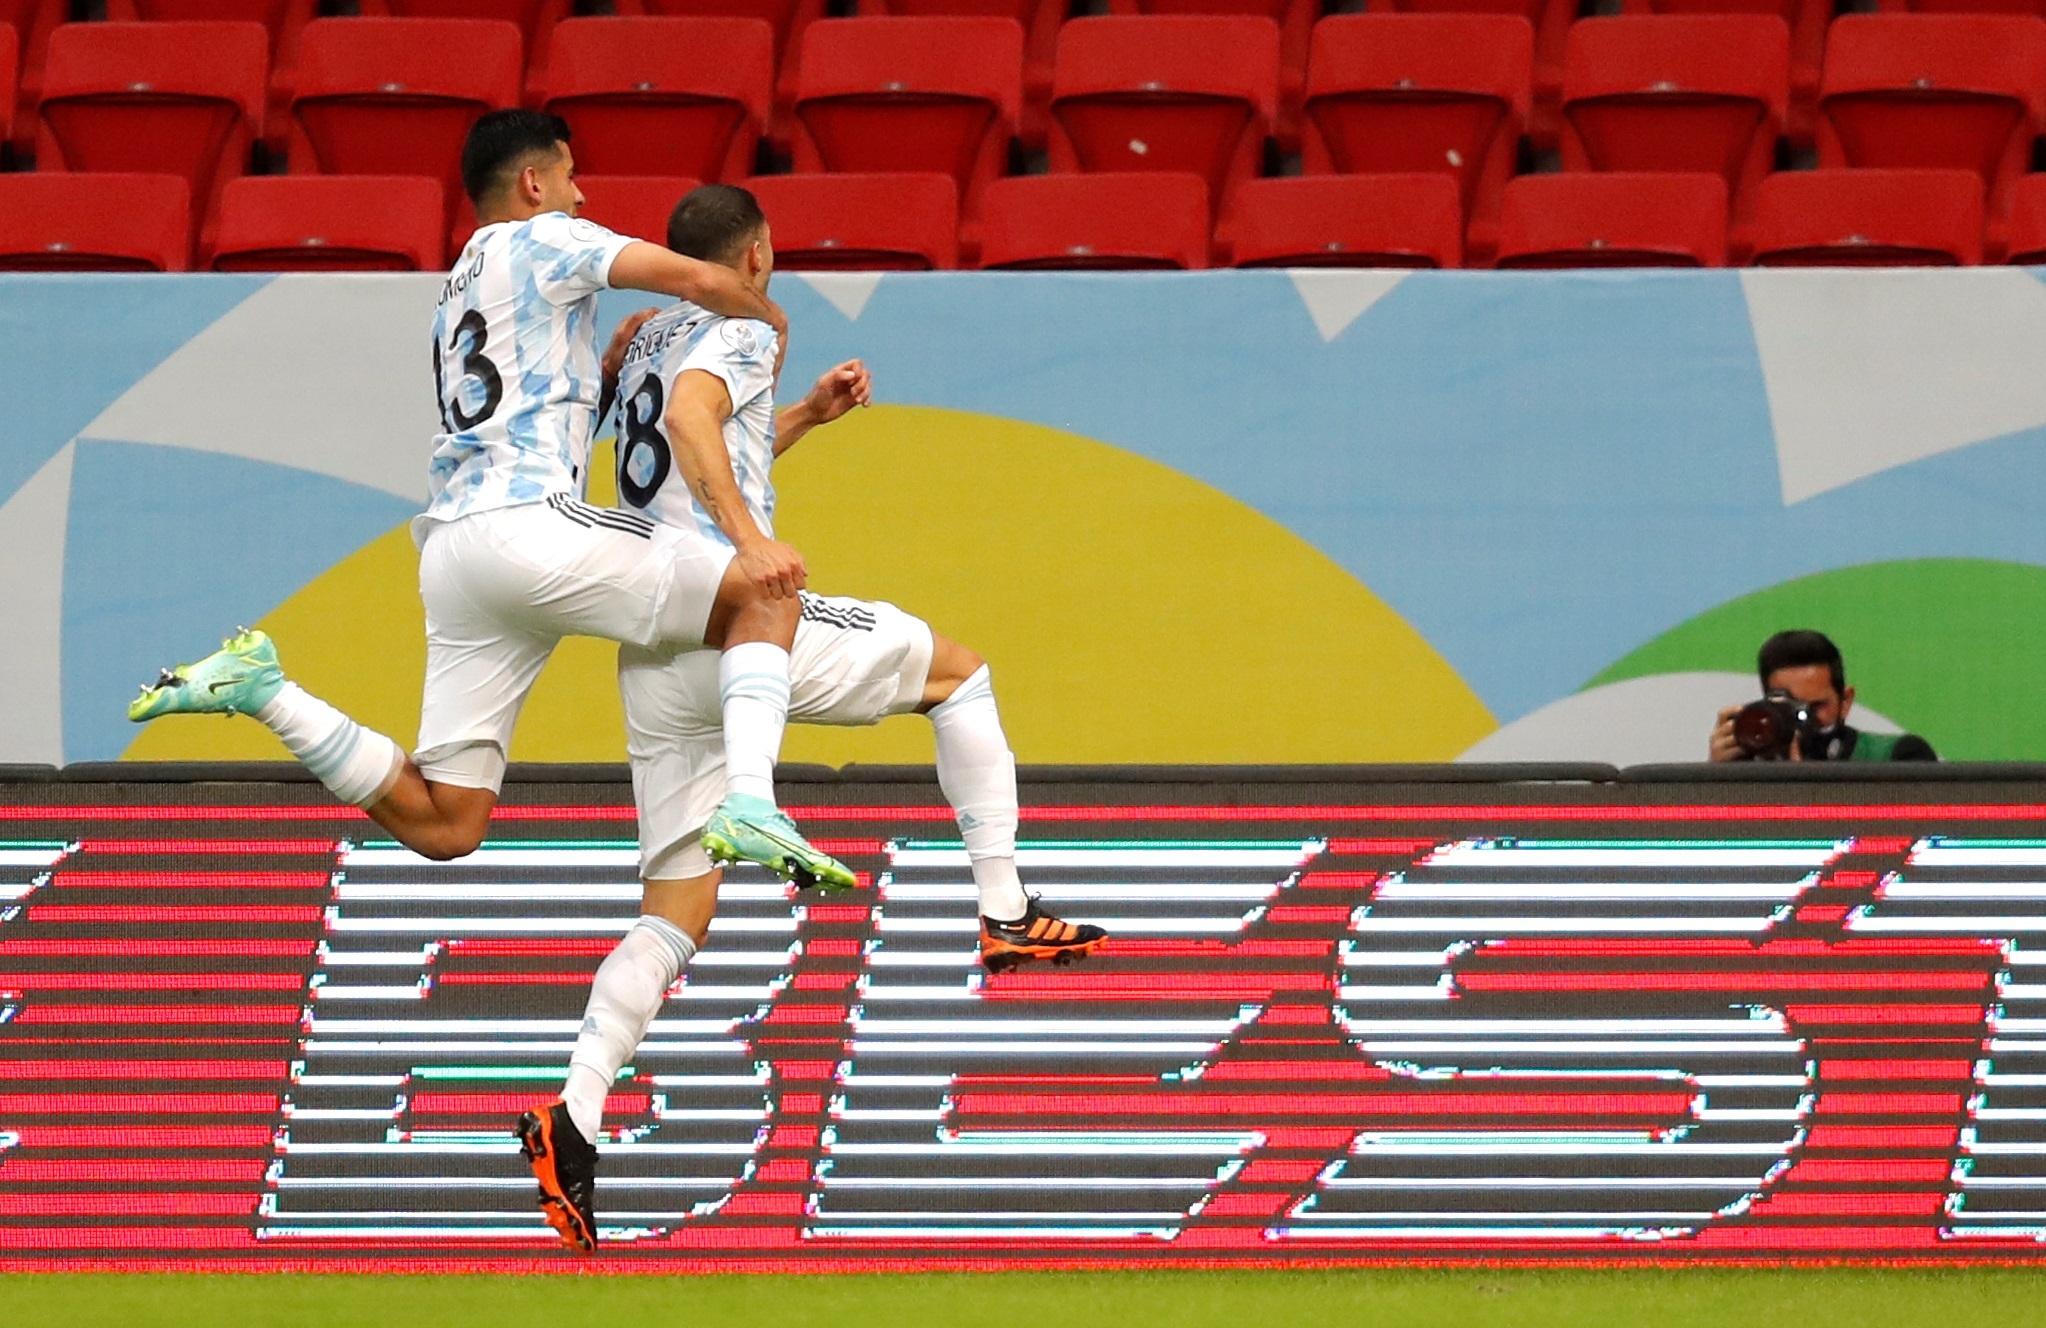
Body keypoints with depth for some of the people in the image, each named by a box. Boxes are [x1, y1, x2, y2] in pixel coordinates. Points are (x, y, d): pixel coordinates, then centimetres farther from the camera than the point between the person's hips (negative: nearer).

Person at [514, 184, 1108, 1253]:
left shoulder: (652, 345, 26)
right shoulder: (733, 334, 0)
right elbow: (691, 417, -23)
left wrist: (805, 417, 41)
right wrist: (750, 537, -32)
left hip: (655, 664, 8)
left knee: (675, 917, 4)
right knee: (959, 670, 14)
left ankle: (575, 1117, -14)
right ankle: (1006, 914, 9)